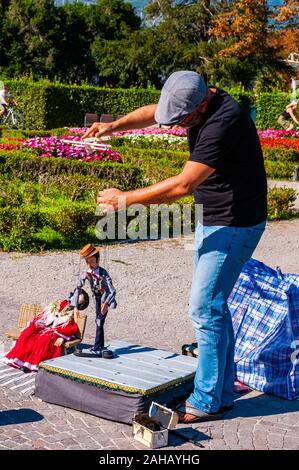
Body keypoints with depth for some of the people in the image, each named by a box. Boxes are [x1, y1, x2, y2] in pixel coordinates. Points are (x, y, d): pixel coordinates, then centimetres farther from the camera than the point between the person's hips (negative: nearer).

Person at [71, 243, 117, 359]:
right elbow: (78, 288, -5)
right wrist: (75, 306, -9)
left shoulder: (103, 273, -26)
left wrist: (106, 303, -46)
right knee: (99, 322, 10)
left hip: (105, 299, -6)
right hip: (97, 298, 6)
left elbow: (112, 291, -32)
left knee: (99, 322, -9)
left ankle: (96, 349, -6)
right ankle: (101, 347, 18)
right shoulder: (86, 274, -10)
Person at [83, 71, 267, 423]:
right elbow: (153, 112, 7)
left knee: (205, 307, -8)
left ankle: (208, 402, 4)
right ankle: (223, 392, 24)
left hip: (235, 225, -10)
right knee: (213, 305, 13)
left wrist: (125, 199, -22)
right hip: (211, 221, 10)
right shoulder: (199, 104, 2)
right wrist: (114, 125, -14)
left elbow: (182, 185, -30)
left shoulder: (223, 123, -28)